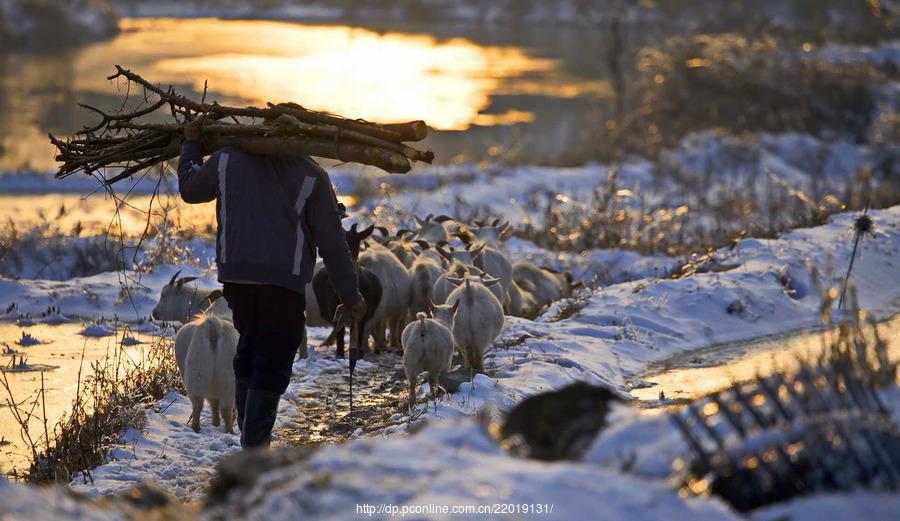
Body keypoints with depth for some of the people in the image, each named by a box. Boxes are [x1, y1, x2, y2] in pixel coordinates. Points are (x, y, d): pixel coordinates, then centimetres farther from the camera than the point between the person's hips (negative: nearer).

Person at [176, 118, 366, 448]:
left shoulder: (228, 159, 8)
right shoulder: (311, 176, -1)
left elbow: (189, 189, 26)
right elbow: (332, 242, -2)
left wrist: (192, 146, 42)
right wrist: (351, 296, 5)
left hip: (236, 277, 4)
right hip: (283, 284, -4)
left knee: (249, 350, 23)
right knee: (272, 365, -1)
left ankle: (248, 433, 26)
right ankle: (254, 447, -8)